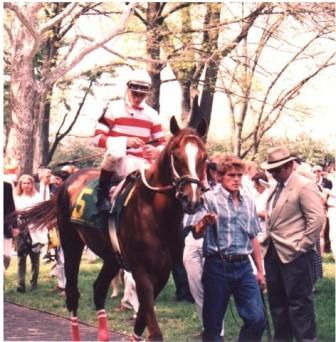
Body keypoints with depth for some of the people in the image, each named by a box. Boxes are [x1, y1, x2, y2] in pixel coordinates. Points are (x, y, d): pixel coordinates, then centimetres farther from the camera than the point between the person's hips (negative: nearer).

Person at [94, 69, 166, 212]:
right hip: (117, 163, -4)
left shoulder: (152, 114, 11)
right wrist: (125, 142, -21)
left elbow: (161, 143, 13)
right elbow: (98, 137, -7)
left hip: (142, 166, 4)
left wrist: (156, 151, -13)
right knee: (116, 149, -38)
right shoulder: (114, 109, -1)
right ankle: (102, 191, -18)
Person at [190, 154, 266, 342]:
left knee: (257, 319, -6)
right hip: (218, 266, -4)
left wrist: (260, 270, 18)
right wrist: (205, 223, -35)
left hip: (244, 266, 4)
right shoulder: (210, 199, -3)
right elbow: (197, 234, -13)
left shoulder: (248, 202, 12)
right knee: (213, 323, 2)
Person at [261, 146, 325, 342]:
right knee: (277, 301, 15)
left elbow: (317, 219, -17)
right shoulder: (276, 187, 14)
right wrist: (267, 240, 15)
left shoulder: (304, 186, -12)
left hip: (294, 254, -9)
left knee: (299, 302, -4)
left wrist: (301, 247, -16)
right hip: (273, 252, 9)